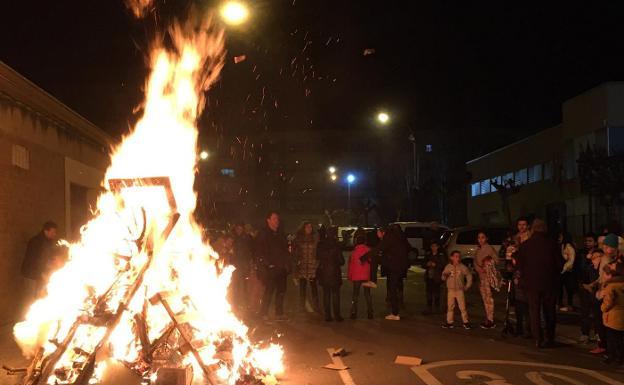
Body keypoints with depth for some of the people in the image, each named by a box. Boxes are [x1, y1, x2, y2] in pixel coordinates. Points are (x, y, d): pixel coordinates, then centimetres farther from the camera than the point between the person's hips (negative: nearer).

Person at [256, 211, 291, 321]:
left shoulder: (280, 234, 18)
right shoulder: (263, 234, -1)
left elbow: (286, 250, 21)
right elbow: (259, 252, -7)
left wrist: (287, 264, 11)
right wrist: (268, 264, -13)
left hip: (281, 268, 6)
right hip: (270, 269, -6)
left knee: (281, 290, 7)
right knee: (269, 290, -8)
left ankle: (279, 313, 16)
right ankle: (264, 313, 3)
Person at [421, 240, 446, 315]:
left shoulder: (441, 255, -1)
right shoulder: (428, 254, 12)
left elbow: (443, 265, -8)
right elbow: (423, 265, 13)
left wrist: (435, 265, -18)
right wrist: (427, 264, -8)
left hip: (437, 277, -4)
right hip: (429, 276, 4)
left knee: (436, 292, 0)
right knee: (429, 292, 4)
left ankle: (437, 308, 12)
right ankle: (429, 308, 10)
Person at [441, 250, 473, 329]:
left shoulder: (462, 267, -5)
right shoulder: (448, 267, -1)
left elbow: (469, 276, 4)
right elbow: (443, 278, 2)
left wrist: (467, 287, 2)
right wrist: (445, 276, -21)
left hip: (460, 290, -2)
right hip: (450, 290, 2)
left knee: (462, 307, -2)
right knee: (450, 307, 7)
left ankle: (465, 322, 9)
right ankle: (449, 322, 14)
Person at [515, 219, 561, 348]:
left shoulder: (524, 245, -4)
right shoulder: (552, 244, -6)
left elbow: (520, 264, 0)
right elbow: (559, 264, -1)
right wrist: (554, 277, 14)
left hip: (531, 283, 0)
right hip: (549, 283, 1)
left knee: (534, 312, 6)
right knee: (549, 311, 12)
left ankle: (538, 339, 2)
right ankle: (550, 338, 17)